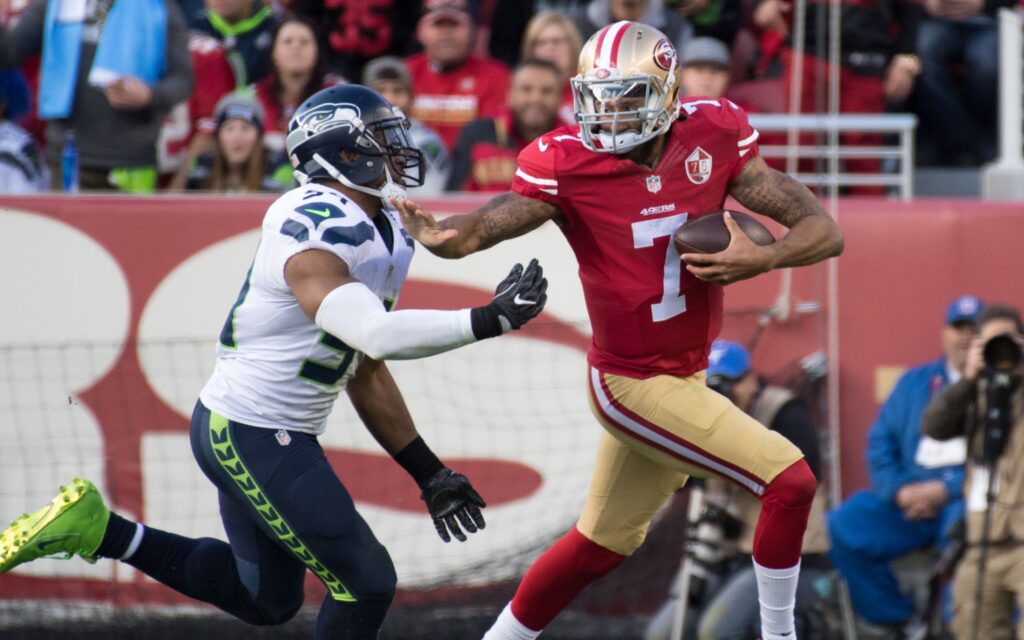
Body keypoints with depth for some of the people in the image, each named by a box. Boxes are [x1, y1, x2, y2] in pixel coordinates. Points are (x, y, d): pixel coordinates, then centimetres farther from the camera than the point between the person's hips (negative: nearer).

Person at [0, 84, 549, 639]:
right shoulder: (315, 230, -23)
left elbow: (365, 375, 16)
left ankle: (93, 528, 22)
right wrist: (486, 322, -36)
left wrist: (429, 473, 16)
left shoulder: (383, 236, 8)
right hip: (251, 437, -10)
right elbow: (376, 335, -37)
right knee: (365, 583, -6)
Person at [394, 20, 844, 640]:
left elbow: (826, 232, -7)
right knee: (789, 480, -14)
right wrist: (440, 234, -49)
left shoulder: (714, 138, -7)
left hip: (684, 375, 6)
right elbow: (489, 224, -27)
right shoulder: (568, 165, -16)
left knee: (602, 542, 18)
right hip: (635, 383, -6)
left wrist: (761, 259, -26)